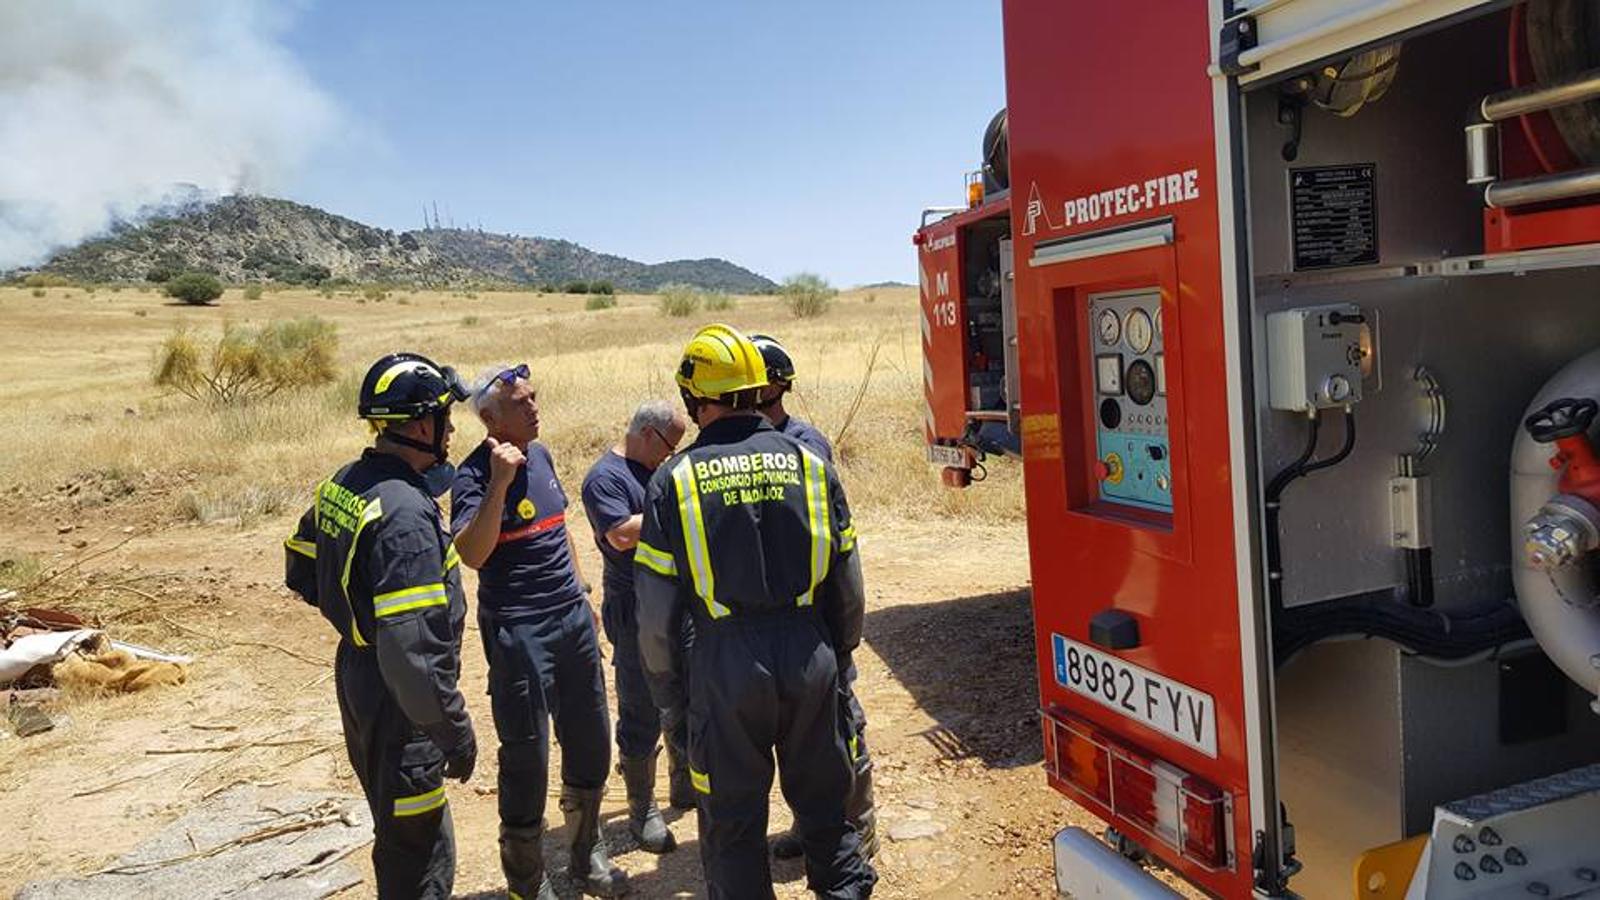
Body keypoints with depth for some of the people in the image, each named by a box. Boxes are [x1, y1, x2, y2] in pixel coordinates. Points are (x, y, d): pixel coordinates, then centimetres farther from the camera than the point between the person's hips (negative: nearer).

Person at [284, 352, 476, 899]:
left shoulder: (342, 484, 2)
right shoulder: (405, 513, -28)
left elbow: (301, 571, 16)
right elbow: (412, 650, -30)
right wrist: (454, 730, -21)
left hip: (356, 682, 10)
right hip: (398, 706, -10)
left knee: (397, 829, 26)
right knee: (421, 852, 4)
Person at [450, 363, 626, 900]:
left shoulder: (540, 456, 7)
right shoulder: (475, 476, -16)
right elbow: (470, 554, -31)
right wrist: (500, 482, -36)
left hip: (573, 616, 8)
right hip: (518, 630, -8)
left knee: (591, 743, 17)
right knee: (526, 757, 2)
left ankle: (587, 856, 37)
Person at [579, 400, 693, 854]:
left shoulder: (660, 472, 12)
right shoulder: (605, 477, -13)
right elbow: (622, 535, -27)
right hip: (636, 614, -8)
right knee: (642, 713, 1)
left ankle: (686, 785, 36)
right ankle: (642, 810, 14)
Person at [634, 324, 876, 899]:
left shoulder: (675, 480, -6)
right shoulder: (810, 465, 0)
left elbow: (656, 612, -4)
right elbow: (848, 587, 5)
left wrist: (667, 692, 8)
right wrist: (839, 655, 19)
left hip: (726, 668, -2)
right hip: (809, 659, 3)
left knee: (733, 825, 13)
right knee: (823, 803, 20)